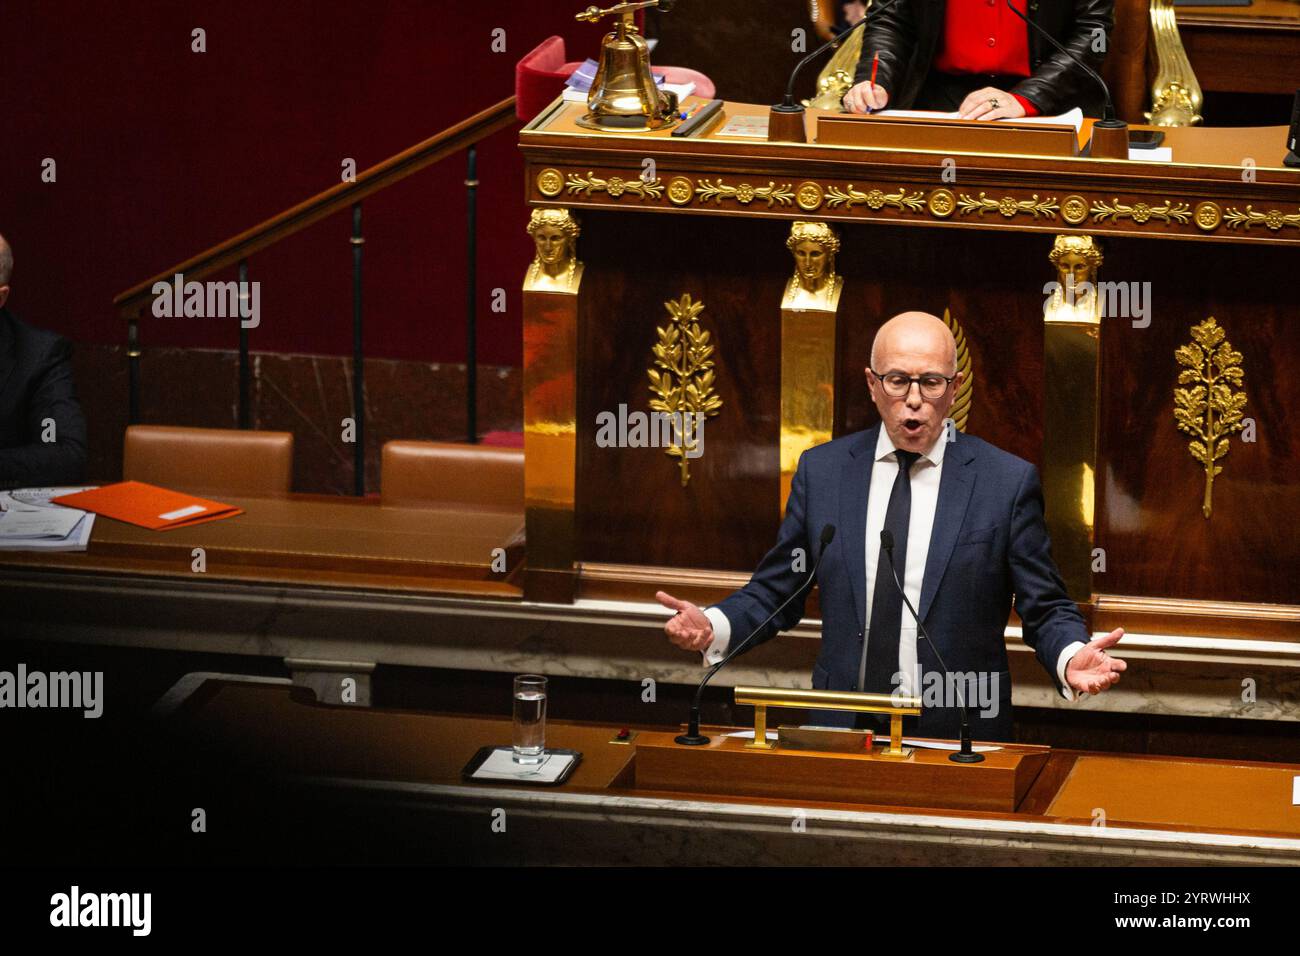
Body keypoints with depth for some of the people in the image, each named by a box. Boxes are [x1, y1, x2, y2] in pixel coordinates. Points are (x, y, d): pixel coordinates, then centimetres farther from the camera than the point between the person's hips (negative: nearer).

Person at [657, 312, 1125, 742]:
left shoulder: (1007, 481, 1)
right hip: (841, 734, 1)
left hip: (957, 737, -1)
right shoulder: (822, 471, 8)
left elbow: (1045, 610, 3)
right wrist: (714, 626, -6)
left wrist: (1070, 657, -17)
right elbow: (776, 593, 13)